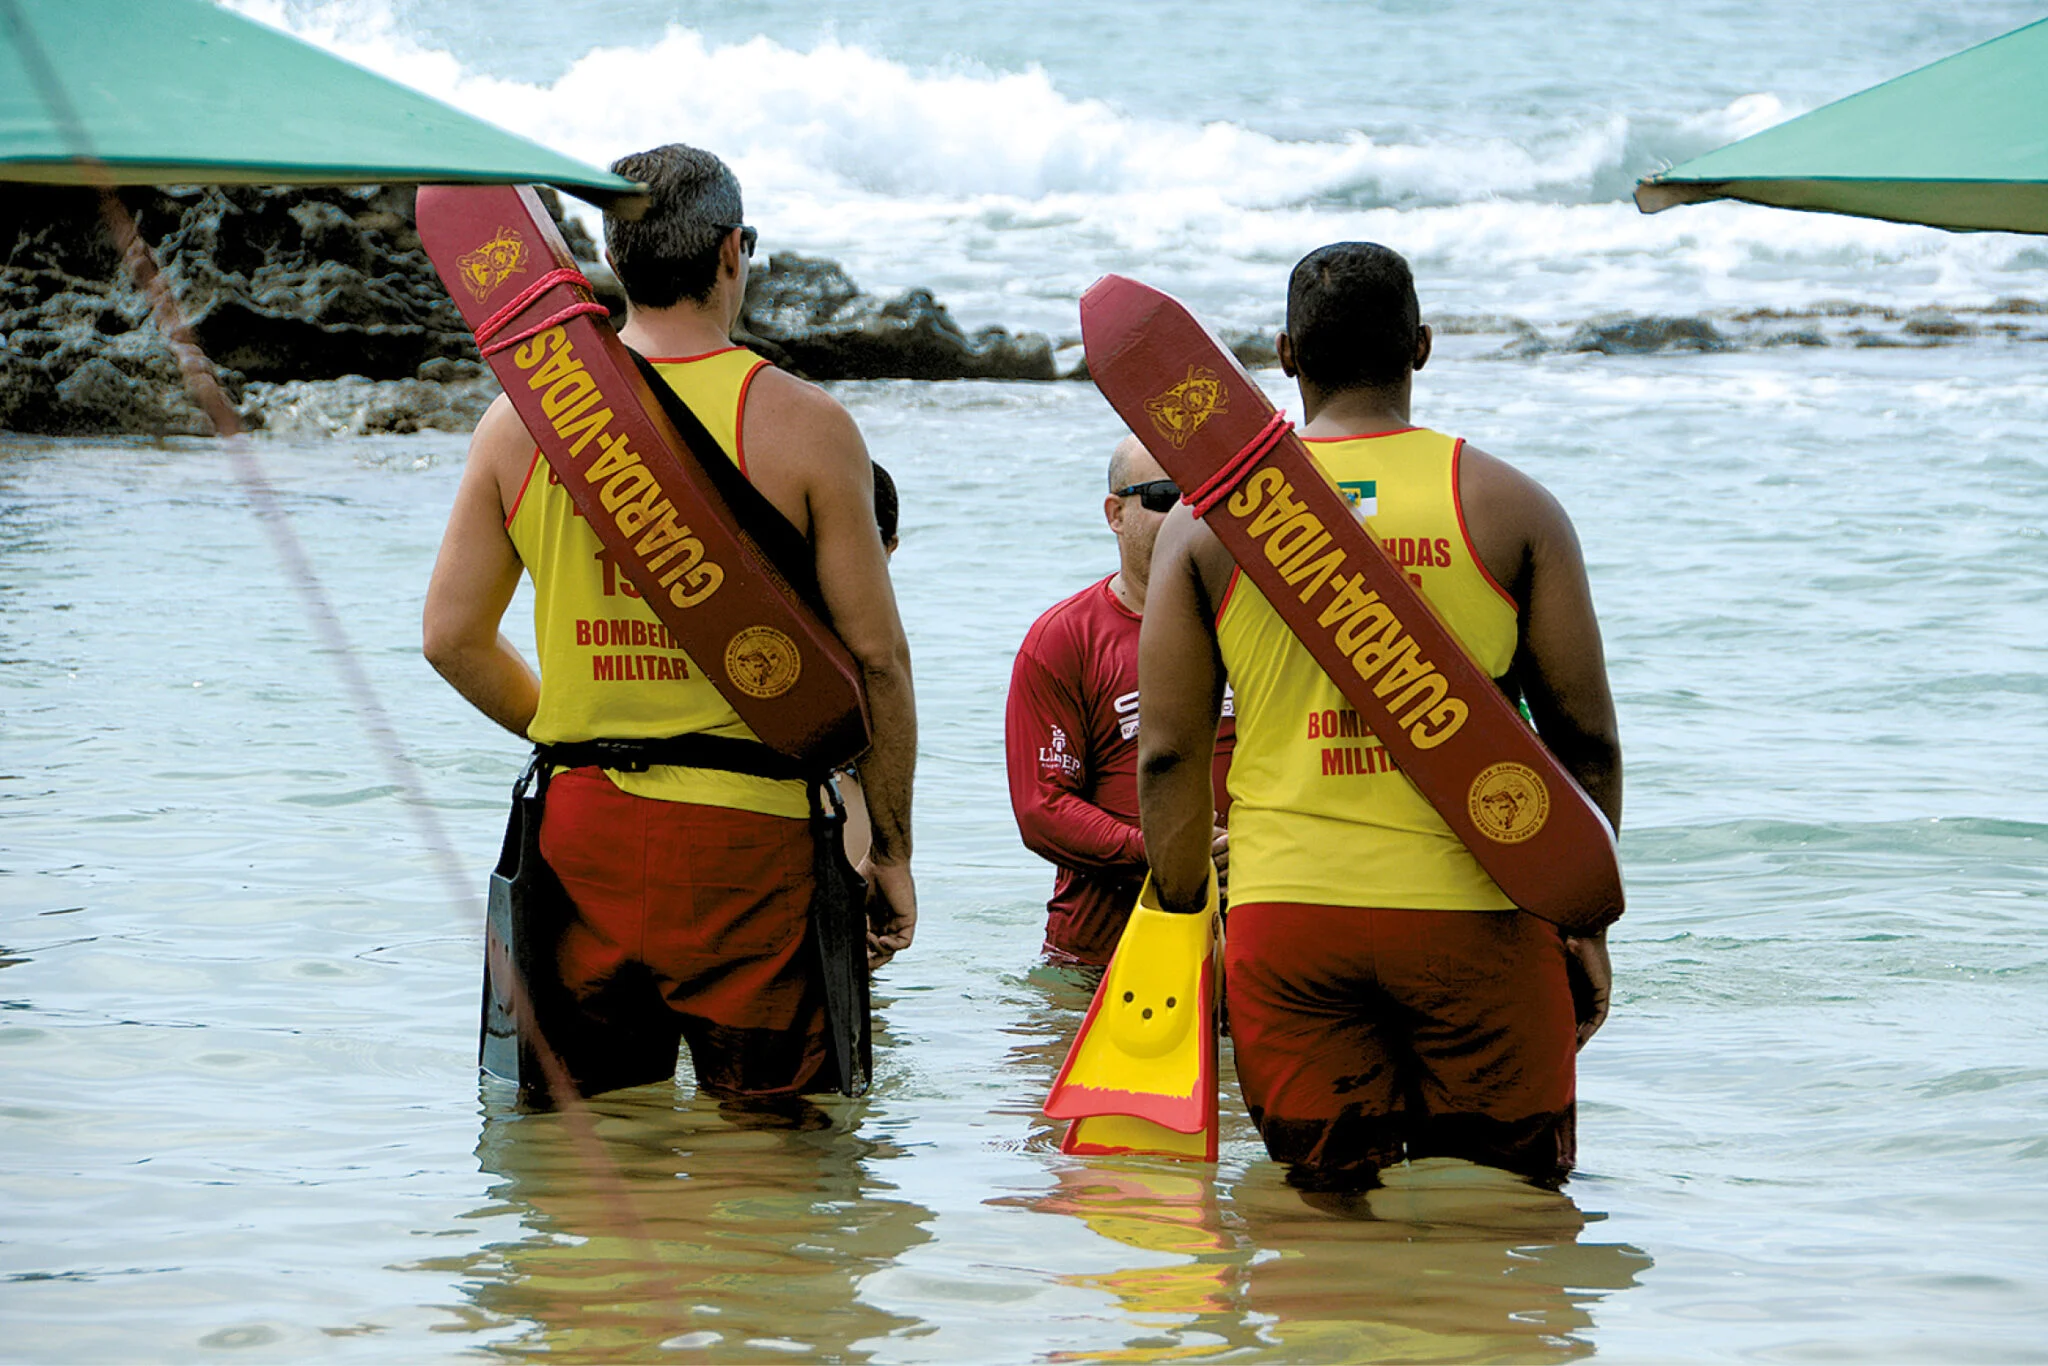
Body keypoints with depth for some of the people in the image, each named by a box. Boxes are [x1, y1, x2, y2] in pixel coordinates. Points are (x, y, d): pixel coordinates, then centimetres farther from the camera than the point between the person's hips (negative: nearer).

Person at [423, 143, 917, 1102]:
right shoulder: (800, 424, -6)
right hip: (747, 837, -3)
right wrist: (891, 850, 5)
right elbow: (874, 653, -5)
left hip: (579, 835, 4)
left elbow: (453, 638, 8)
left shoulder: (523, 418, 4)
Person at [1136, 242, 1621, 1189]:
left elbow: (1168, 756, 3)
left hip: (1284, 917, 2)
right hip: (1471, 910, -2)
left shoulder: (1207, 519, 5)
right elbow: (1585, 742, 2)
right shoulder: (1508, 506, 1)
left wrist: (1185, 918, 13)